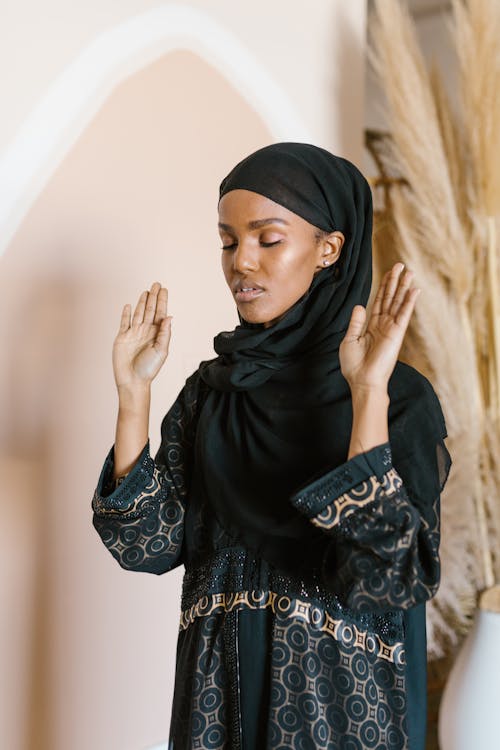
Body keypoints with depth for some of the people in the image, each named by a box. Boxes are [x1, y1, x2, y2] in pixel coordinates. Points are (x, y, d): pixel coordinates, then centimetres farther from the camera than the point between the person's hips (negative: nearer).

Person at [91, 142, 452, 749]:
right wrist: (133, 392, -13)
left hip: (340, 701, -3)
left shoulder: (401, 398, -13)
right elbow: (147, 545, -6)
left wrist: (367, 397, -29)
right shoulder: (211, 388, 0)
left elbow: (389, 578, -24)